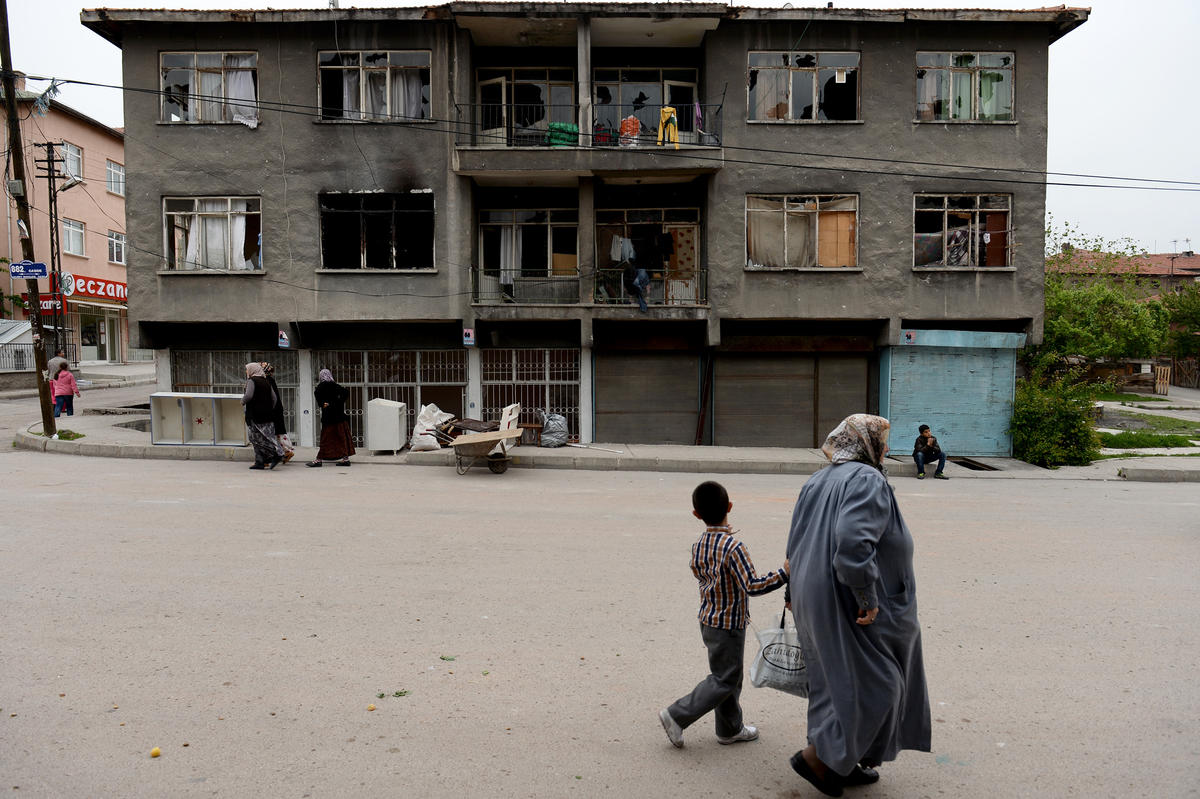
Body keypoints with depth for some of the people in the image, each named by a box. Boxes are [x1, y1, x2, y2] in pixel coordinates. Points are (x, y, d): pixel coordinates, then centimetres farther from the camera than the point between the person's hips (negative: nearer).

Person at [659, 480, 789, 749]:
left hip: (708, 619, 8)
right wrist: (784, 573, -26)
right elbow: (753, 585, -29)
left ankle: (730, 729, 33)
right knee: (724, 680, 6)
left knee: (728, 676, 21)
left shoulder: (698, 546, -2)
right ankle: (677, 716, 8)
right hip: (728, 625, -8)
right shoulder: (733, 547, -25)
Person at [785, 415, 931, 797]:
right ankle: (817, 756, 11)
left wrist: (796, 595, 21)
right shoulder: (868, 481, -16)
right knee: (869, 683, 5)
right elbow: (853, 541, -32)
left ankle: (841, 762, 32)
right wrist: (867, 599, -23)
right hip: (847, 605, -9)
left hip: (815, 601, 9)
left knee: (839, 681, 20)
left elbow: (796, 547, 14)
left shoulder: (818, 482, 11)